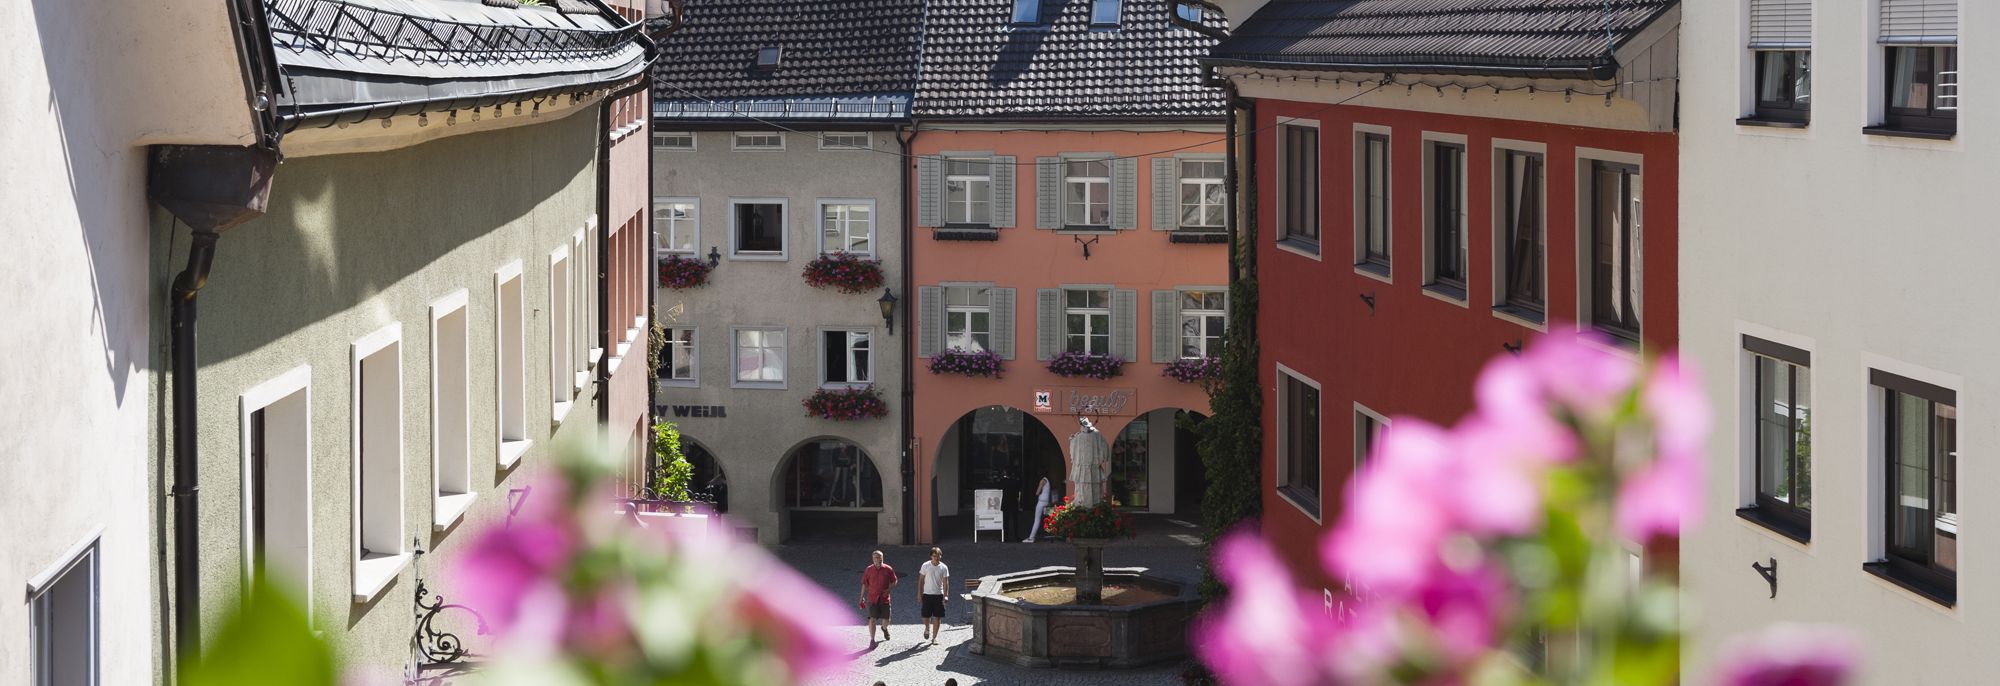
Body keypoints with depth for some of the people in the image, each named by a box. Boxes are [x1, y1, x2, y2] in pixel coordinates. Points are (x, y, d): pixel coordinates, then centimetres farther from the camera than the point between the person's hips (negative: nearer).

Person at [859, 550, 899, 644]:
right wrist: (862, 597, 7)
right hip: (872, 598, -1)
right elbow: (864, 584, 8)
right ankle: (872, 639, -3)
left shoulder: (888, 569, -1)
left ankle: (884, 628, 44)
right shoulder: (869, 570, 0)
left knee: (886, 619, 9)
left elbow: (894, 581, 8)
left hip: (884, 598, 1)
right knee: (872, 619, -10)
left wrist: (889, 589, -9)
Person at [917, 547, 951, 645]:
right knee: (926, 616, 2)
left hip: (939, 595, 0)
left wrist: (945, 595, -13)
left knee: (937, 617, 0)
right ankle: (927, 628, 36)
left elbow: (945, 582, -3)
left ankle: (934, 637, 10)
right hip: (927, 594, 0)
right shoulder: (925, 566, -3)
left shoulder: (944, 568, -3)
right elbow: (921, 580, 4)